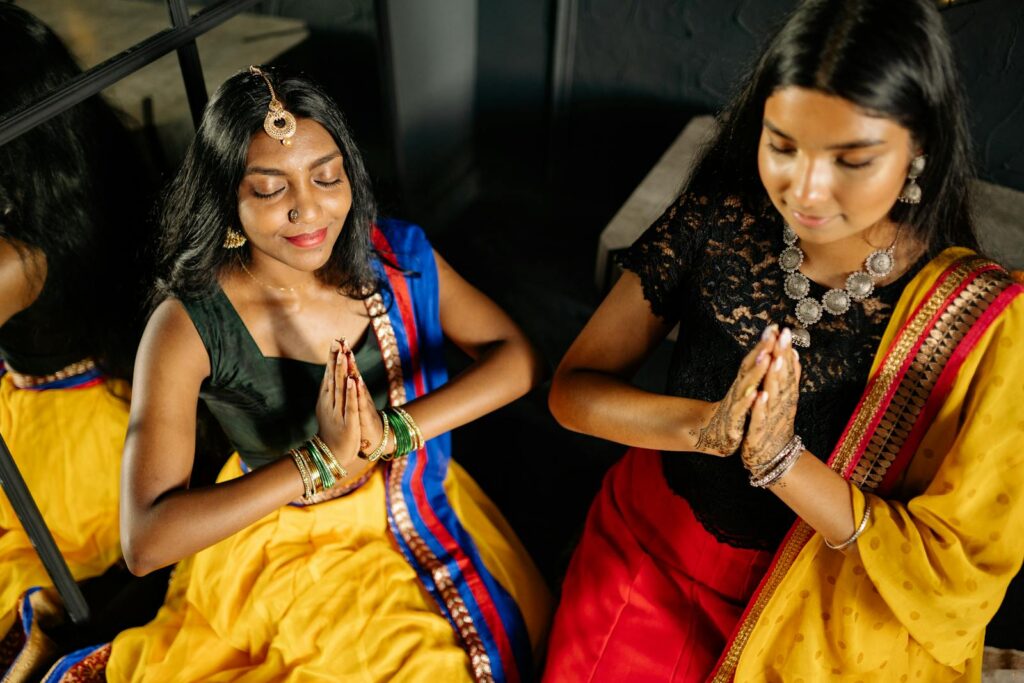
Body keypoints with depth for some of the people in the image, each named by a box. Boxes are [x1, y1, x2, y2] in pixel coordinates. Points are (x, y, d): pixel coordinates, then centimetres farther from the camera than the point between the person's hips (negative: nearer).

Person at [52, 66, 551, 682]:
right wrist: (322, 460, -31)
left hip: (416, 507, 3)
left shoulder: (396, 258, -10)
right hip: (279, 543, -2)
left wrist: (394, 433, -26)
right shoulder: (188, 327, -20)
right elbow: (145, 542, -24)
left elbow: (518, 357, -12)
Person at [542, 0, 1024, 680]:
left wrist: (780, 460, -30)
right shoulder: (715, 221, -13)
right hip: (649, 554, 2)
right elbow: (574, 388, -10)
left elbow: (957, 575, -17)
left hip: (824, 620, -1)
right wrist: (705, 427, -29)